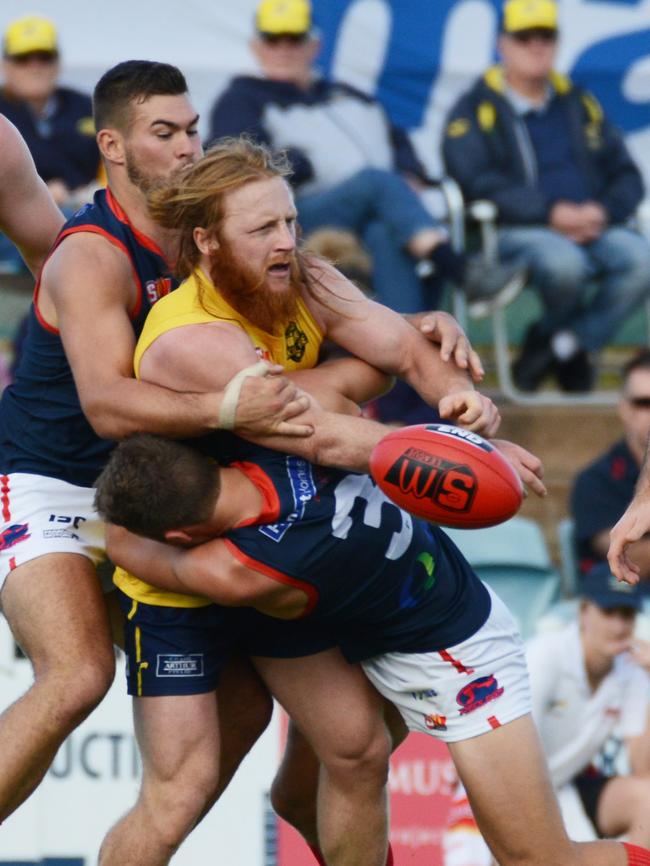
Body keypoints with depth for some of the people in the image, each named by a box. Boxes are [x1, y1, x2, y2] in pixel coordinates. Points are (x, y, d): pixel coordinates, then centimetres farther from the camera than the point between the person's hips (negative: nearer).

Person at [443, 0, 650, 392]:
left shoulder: (579, 104, 20)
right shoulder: (475, 110, 6)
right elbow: (478, 182, -9)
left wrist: (603, 212, -7)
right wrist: (549, 212, -19)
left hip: (594, 227, 4)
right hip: (517, 231, -4)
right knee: (563, 263, -37)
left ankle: (561, 345, -12)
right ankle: (575, 351, -4)